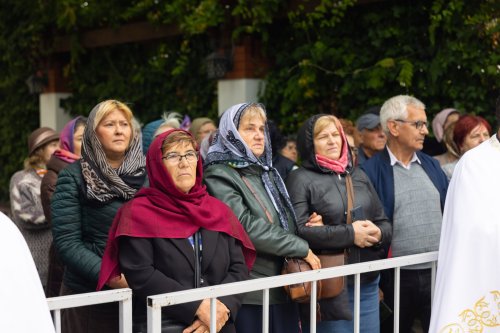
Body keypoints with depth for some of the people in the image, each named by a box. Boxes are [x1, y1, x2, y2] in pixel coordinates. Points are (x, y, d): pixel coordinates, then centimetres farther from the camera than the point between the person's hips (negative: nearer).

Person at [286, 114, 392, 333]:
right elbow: (298, 230, -16)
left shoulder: (358, 175, 17)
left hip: (368, 284, 6)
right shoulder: (301, 179, -3)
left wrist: (378, 233, -7)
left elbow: (384, 223, 17)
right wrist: (349, 234, -16)